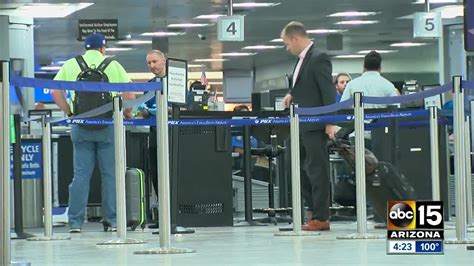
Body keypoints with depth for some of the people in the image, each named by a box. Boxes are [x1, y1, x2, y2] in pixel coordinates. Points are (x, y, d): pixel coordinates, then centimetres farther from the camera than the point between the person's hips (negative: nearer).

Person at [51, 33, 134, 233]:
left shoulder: (70, 65, 7)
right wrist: (126, 113, 13)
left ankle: (75, 222, 3)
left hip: (80, 125, 2)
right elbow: (129, 94, -2)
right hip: (108, 124, -1)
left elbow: (55, 91, 2)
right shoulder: (113, 66, 3)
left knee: (81, 174, 4)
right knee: (110, 174, 5)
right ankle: (114, 220, 7)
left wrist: (69, 111, 11)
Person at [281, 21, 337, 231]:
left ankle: (321, 218, 0)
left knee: (317, 170, -5)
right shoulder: (302, 59, 13)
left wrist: (330, 122, -21)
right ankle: (314, 210, 21)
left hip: (315, 125, -9)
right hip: (302, 126, 9)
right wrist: (293, 94, 7)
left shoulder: (319, 58, -14)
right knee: (301, 169, 13)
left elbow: (328, 91, -18)